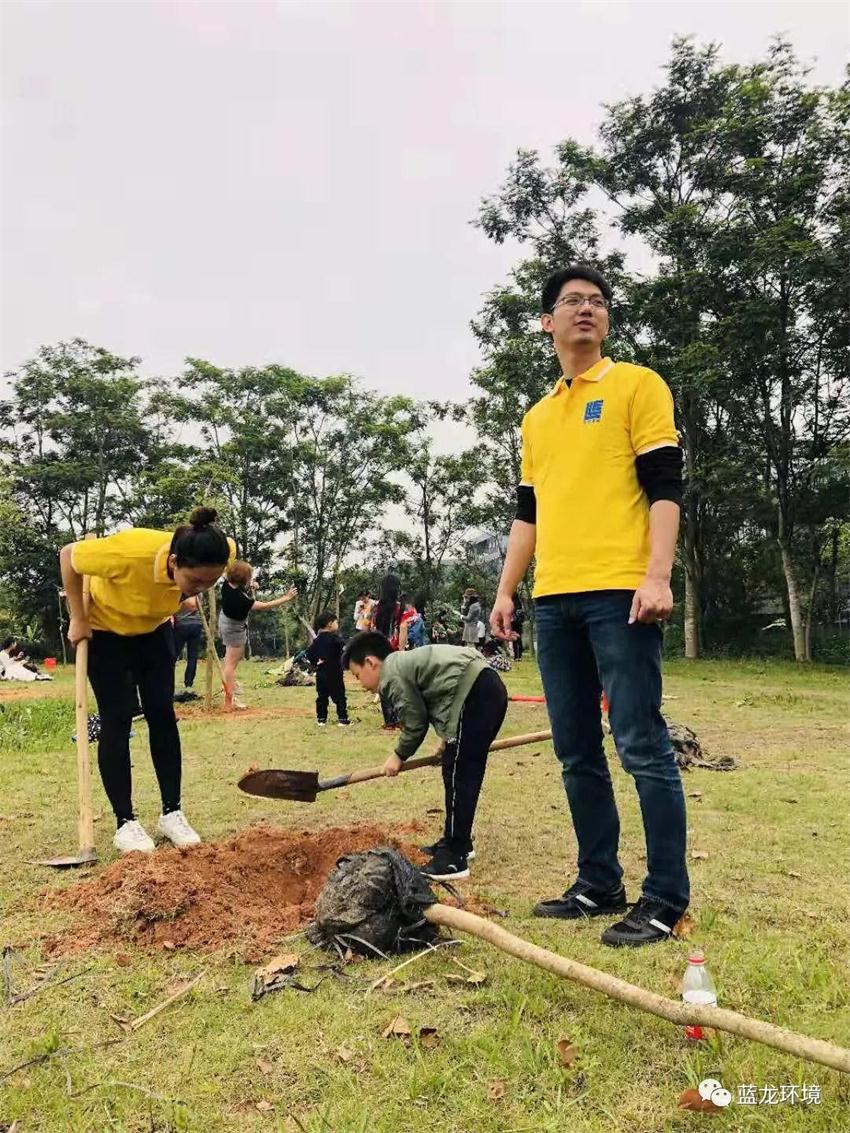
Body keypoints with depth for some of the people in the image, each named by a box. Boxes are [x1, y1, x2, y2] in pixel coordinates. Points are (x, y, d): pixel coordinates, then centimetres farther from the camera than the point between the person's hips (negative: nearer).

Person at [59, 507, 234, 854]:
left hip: (154, 629, 4)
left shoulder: (219, 554, -31)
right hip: (104, 629, -3)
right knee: (117, 720, -6)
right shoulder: (129, 553, -43)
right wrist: (78, 619, -17)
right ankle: (126, 823, 4)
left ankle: (172, 813, 9)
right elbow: (68, 555, -23)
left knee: (162, 715, -1)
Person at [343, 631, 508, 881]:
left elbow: (415, 723, -1)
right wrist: (450, 737, 27)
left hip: (474, 695, -11)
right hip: (488, 687, 11)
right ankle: (458, 842, 30)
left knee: (457, 777, -4)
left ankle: (454, 859, 1)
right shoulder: (405, 663, 25)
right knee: (465, 775, 19)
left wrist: (399, 756, 14)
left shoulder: (391, 676, -4)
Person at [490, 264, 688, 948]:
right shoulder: (537, 418, 22)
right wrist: (506, 591, 14)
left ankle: (666, 900, 7)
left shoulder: (637, 385, 5)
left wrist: (657, 576, -16)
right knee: (577, 753, 9)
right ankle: (599, 885, 22)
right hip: (554, 601, 6)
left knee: (642, 746, -5)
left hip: (619, 593, -6)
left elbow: (664, 487, -4)